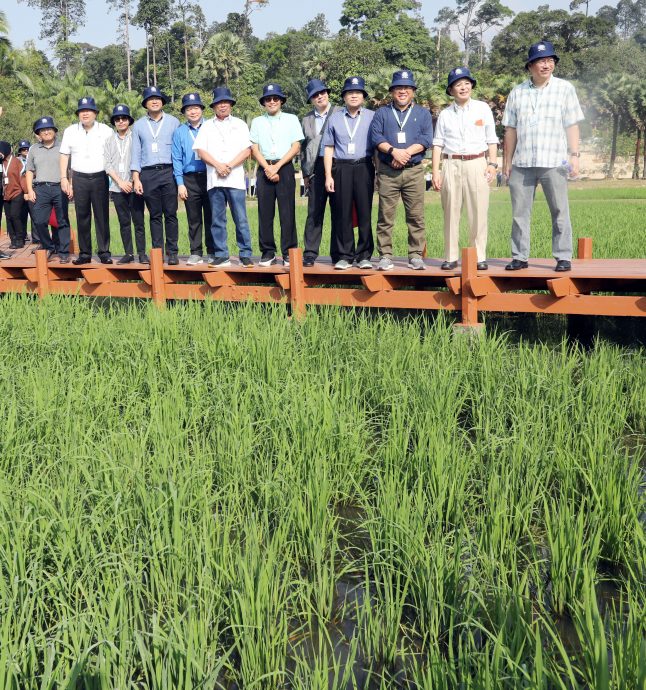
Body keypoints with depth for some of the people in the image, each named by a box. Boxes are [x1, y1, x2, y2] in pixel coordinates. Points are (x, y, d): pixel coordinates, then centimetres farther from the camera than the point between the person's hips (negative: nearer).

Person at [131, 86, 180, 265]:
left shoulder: (173, 122, 8)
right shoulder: (139, 125, 13)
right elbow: (136, 153, 11)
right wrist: (136, 178, 2)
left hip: (169, 172, -2)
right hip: (148, 174, 2)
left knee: (170, 214, -4)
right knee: (155, 215, 4)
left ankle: (172, 252, 1)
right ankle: (157, 251, 7)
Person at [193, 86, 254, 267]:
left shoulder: (239, 124, 13)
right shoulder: (207, 126, 16)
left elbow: (247, 150, 3)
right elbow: (201, 150, 6)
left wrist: (230, 165, -10)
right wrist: (218, 165, -10)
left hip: (235, 178, -2)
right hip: (214, 178, 2)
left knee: (241, 219, -5)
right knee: (217, 220, 3)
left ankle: (245, 255, -1)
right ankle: (221, 255, 8)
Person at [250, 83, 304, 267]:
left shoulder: (291, 119, 10)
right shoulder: (257, 122, 15)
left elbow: (296, 147, 1)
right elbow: (254, 149, 7)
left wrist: (277, 167, -8)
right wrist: (268, 168, -9)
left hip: (285, 168, -2)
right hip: (264, 168, 2)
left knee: (287, 212, -6)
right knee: (265, 213, 0)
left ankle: (289, 253, -4)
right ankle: (268, 252, 5)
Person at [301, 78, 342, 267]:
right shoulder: (307, 119, 17)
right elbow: (303, 147, 17)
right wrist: (305, 173, 10)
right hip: (316, 168, 2)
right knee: (314, 212, -1)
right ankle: (310, 253, 1)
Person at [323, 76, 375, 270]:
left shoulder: (372, 117, 9)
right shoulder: (334, 119, 12)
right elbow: (328, 148, 10)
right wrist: (328, 175, 1)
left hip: (364, 168, -1)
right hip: (340, 168, 1)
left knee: (365, 213, -1)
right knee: (341, 214, -1)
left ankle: (364, 256, 6)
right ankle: (343, 256, 5)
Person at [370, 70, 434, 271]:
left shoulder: (423, 113, 15)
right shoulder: (382, 113, 15)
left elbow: (426, 139, 1)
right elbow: (376, 136, 1)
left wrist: (406, 152, -12)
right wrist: (393, 151, -15)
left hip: (414, 171, 0)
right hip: (387, 172, 0)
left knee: (416, 216, -2)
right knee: (385, 216, -2)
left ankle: (416, 256, 2)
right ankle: (385, 256, 2)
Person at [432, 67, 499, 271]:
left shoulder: (483, 108, 10)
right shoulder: (445, 114, 12)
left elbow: (491, 139, 10)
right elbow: (438, 144, 9)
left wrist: (492, 164, -1)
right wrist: (435, 171, 0)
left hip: (477, 164, -1)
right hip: (451, 164, 1)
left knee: (478, 212, -4)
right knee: (451, 212, 1)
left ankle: (479, 257, 2)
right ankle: (451, 257, 7)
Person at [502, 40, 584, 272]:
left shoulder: (564, 88, 6)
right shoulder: (517, 92, 11)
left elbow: (572, 125, 2)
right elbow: (511, 129, 11)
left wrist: (574, 155, -6)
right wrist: (507, 160, 8)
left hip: (554, 163, -2)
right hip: (522, 164, 2)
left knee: (560, 212, 0)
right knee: (519, 212, 4)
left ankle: (564, 257, 6)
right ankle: (519, 257, 12)